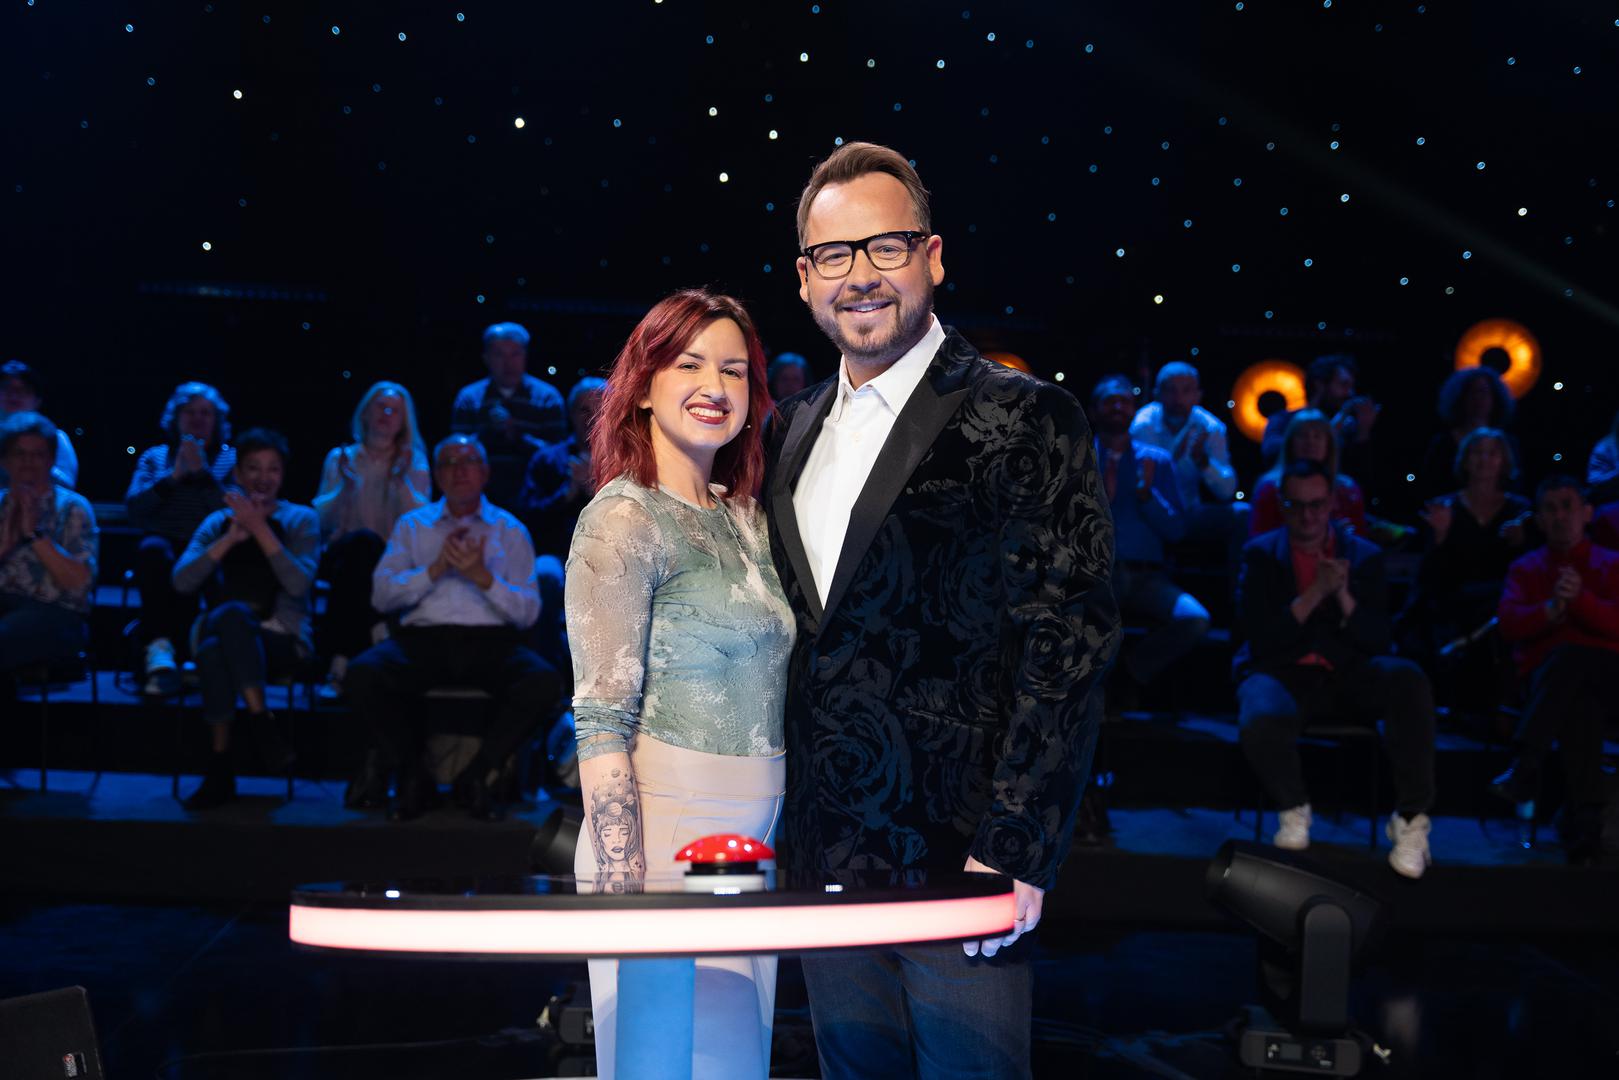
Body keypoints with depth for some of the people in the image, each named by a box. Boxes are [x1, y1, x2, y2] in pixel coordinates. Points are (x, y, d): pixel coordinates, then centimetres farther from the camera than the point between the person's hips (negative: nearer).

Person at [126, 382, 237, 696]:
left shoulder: (232, 459, 15)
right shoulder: (155, 457, 21)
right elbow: (135, 511, 4)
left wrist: (202, 471, -9)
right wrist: (172, 477, -6)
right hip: (166, 544, 2)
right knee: (154, 550, -36)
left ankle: (162, 654, -31)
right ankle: (161, 651, -44)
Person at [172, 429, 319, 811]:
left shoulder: (300, 519, 9)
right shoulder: (218, 522, 15)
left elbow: (299, 583, -9)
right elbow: (182, 582, -1)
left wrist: (260, 528, -13)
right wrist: (231, 537, -10)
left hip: (282, 641, -2)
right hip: (222, 635, 2)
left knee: (230, 615, -36)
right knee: (231, 613, -36)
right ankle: (261, 721, -27)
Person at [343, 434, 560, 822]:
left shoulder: (511, 531, 15)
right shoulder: (411, 525, 19)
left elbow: (528, 611, 5)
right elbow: (381, 595, 6)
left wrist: (483, 577, -11)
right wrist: (435, 569, -7)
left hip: (490, 641, -1)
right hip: (422, 636, 1)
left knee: (543, 681, -32)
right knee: (361, 675, -30)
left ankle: (477, 776, -12)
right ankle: (413, 779, -11)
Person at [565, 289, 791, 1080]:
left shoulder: (745, 519, 13)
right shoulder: (624, 518, -8)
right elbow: (601, 719, -13)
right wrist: (626, 890, -19)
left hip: (749, 840, 7)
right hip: (662, 833, -7)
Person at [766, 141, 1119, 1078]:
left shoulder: (1028, 420, -8)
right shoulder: (795, 430, 12)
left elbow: (1067, 647, -13)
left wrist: (1015, 851, -18)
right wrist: (774, 822, 11)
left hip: (959, 858, -6)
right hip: (825, 858, 6)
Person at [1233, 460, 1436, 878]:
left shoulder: (1363, 556, 9)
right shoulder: (1261, 554, 4)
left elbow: (1378, 642, 1)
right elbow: (1259, 640, -7)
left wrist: (1344, 595, -16)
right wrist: (1315, 592, -18)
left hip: (1347, 673, 2)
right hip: (1283, 673, -2)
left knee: (1409, 679, -32)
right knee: (1262, 723, -38)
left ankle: (1411, 818, -21)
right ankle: (1293, 809, -4)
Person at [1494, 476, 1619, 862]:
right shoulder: (1525, 568, 21)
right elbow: (1509, 624, 2)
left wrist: (1580, 598, -22)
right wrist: (1549, 610, -20)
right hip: (1545, 675, 2)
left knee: (1569, 656, -38)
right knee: (1577, 704, -37)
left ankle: (1524, 770, -44)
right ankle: (1586, 821, -42)